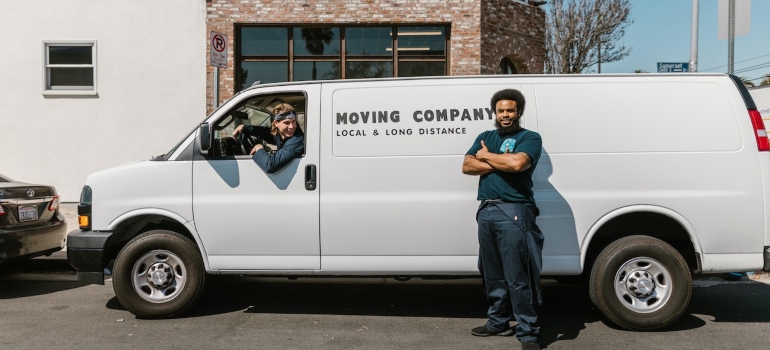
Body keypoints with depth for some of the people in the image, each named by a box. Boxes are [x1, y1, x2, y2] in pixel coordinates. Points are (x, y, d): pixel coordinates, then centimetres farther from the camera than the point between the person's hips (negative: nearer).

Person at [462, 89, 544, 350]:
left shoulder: (530, 138, 1)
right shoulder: (485, 137, 17)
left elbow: (517, 163, -20)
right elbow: (467, 166, 3)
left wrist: (486, 156, -4)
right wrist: (500, 162, -9)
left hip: (514, 212, -6)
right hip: (486, 211, 6)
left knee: (518, 277, -7)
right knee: (492, 273, 15)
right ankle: (498, 321, 29)